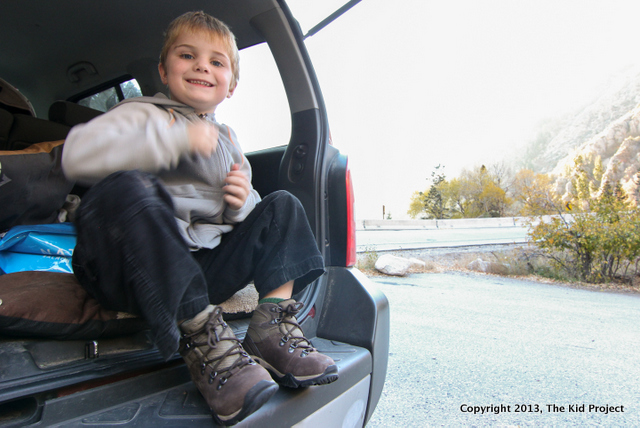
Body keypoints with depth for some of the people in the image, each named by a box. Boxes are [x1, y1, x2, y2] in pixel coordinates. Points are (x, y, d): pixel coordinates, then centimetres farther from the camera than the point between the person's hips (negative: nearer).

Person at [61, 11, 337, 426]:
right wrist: (178, 138, -19)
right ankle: (203, 336, -26)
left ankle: (273, 324, -18)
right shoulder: (143, 113, 3)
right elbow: (77, 155, -17)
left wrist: (242, 202, -2)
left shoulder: (226, 139, 20)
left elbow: (236, 215, 24)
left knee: (282, 205, 2)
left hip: (206, 269, 6)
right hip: (142, 270, -5)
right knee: (125, 188, -33)